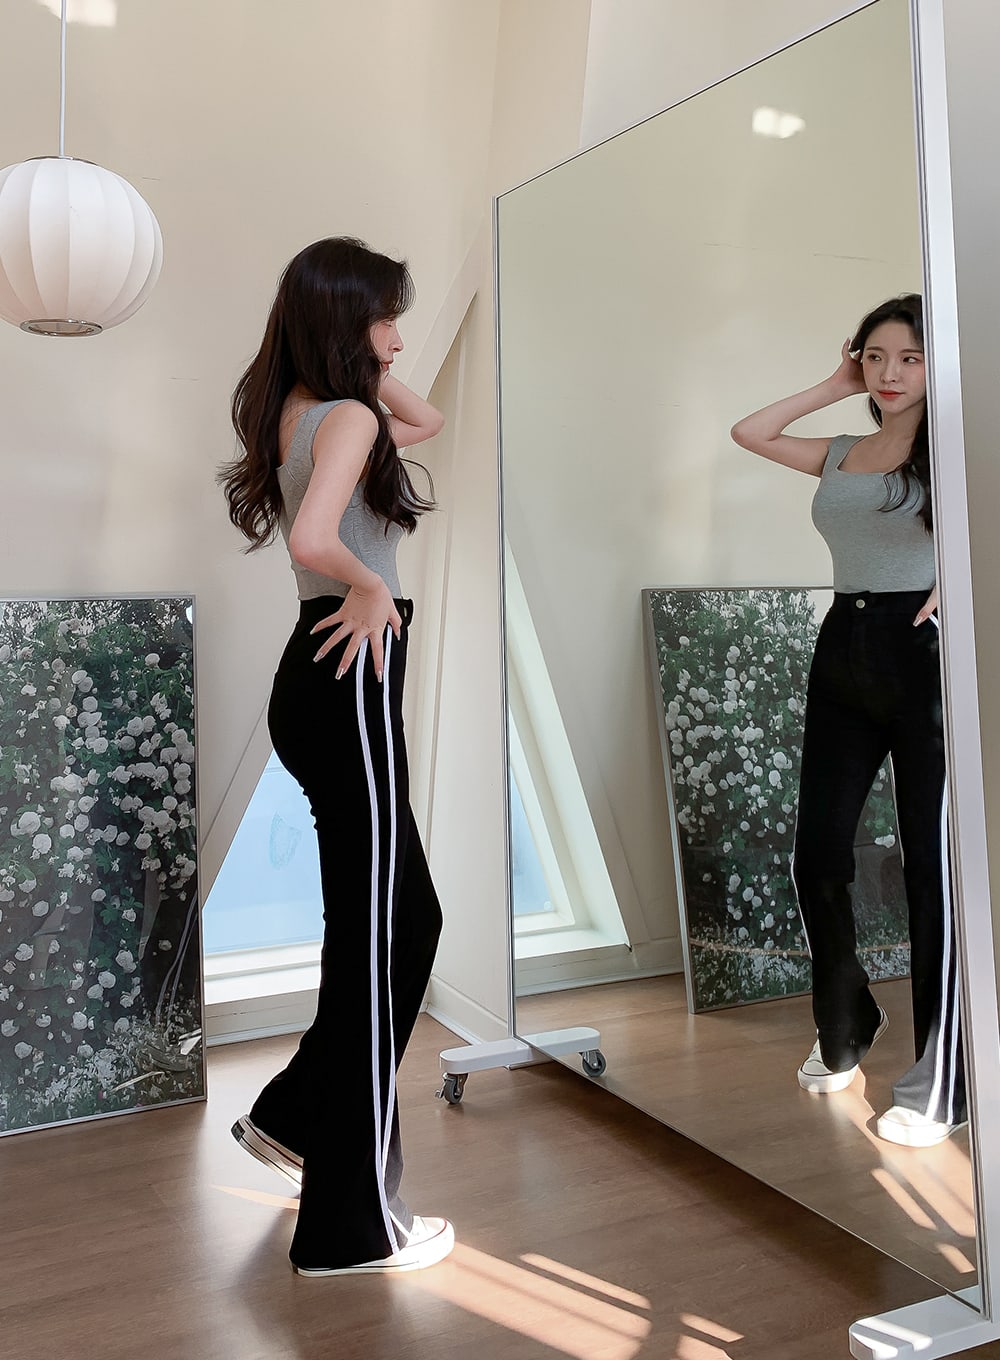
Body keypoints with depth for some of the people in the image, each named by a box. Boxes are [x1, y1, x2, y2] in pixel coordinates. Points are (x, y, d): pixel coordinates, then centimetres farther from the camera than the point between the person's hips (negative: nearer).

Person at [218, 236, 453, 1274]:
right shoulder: (347, 417, -15)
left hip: (323, 678, 10)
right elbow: (314, 540, -34)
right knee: (374, 936, -1)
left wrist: (370, 370, 14)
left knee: (406, 916, 20)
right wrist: (370, 587, -15)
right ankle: (351, 1224, 12)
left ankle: (294, 1116, 34)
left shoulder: (297, 407, 13)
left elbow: (424, 423, 28)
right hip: (349, 682, -10)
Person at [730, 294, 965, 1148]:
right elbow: (749, 433, 21)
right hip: (844, 652, 5)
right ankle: (846, 1027, 30)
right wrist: (835, 389, 17)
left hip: (921, 653, -5)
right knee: (818, 856, 6)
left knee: (933, 866, -2)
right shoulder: (840, 455, 15)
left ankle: (941, 1082, 8)